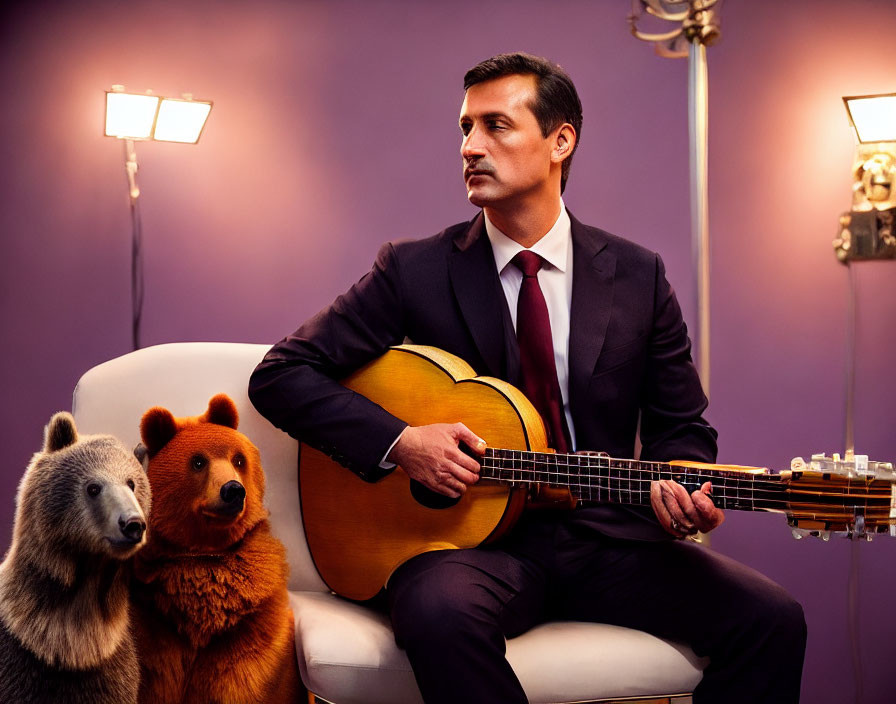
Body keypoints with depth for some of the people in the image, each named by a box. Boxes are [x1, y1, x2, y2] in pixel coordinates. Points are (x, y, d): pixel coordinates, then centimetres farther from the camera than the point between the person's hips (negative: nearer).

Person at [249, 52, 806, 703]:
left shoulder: (639, 276, 7)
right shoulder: (414, 272, 1)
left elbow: (680, 427, 13)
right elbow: (281, 374, 1)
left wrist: (678, 489, -11)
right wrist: (398, 442, -14)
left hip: (604, 537, 3)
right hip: (474, 535, -2)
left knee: (771, 618, -20)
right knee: (441, 613, -37)